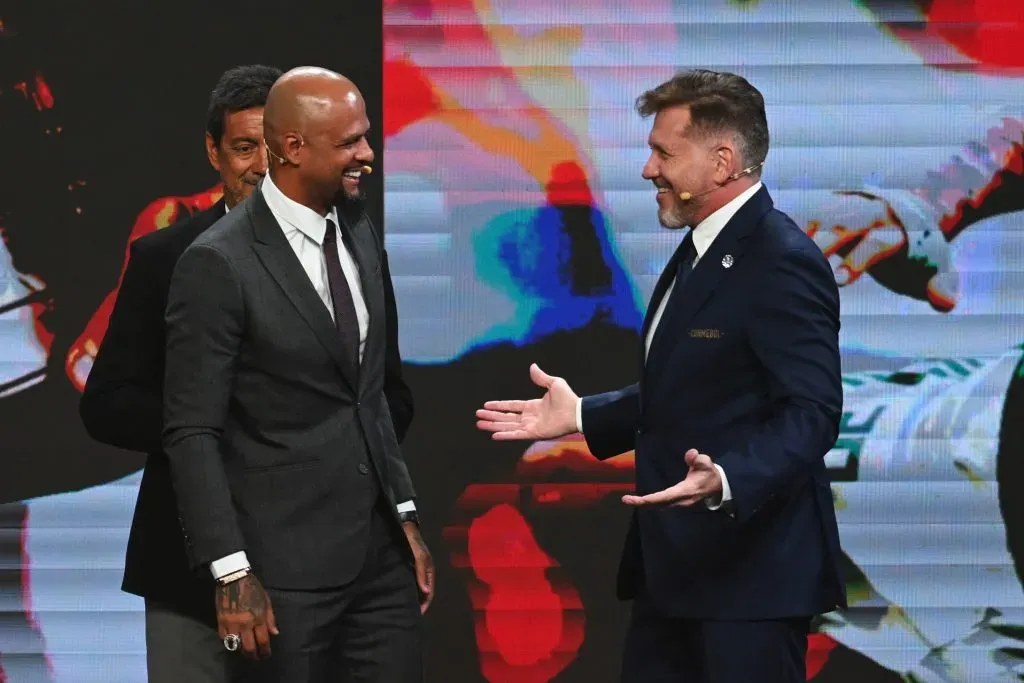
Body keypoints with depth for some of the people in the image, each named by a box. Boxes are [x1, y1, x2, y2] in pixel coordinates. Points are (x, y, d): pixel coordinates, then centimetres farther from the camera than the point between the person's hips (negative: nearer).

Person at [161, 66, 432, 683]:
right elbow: (193, 432, -13)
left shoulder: (362, 235, 8)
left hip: (381, 549, 6)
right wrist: (231, 574, -16)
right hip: (288, 563, -6)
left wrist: (407, 515, 13)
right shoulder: (218, 265, -13)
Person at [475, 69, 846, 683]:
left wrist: (726, 481, -38)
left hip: (751, 567, -10)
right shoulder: (701, 251, 15)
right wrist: (581, 416, 16)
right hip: (674, 562, 10)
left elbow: (810, 414, -24)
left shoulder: (782, 261, -17)